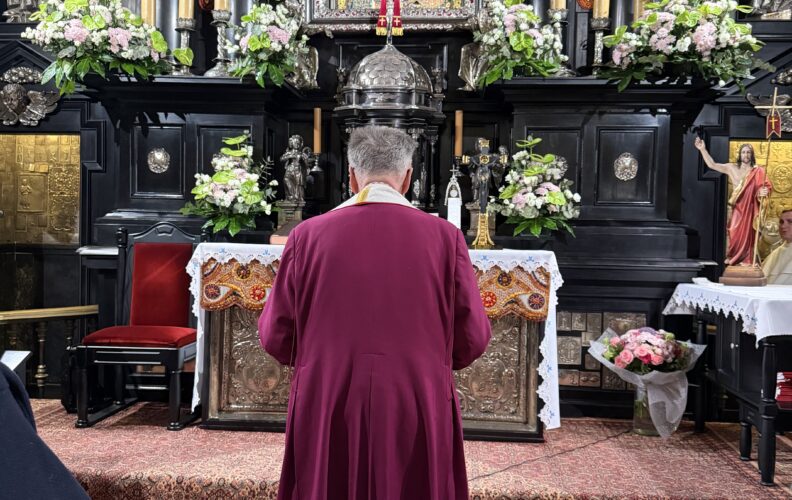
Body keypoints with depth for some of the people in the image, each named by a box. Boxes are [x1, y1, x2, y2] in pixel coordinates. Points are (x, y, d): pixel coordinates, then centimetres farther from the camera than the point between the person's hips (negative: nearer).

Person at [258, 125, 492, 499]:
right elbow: (473, 339, -2)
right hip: (418, 418, 0)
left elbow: (276, 337, -1)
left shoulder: (307, 235, -6)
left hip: (326, 419, 1)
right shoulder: (444, 237, -6)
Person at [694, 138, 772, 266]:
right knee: (734, 234, 0)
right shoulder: (731, 168, 5)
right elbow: (712, 165, 4)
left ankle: (746, 261, 7)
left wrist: (764, 192, -29)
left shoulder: (758, 171, -1)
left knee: (747, 234, 1)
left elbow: (766, 187, -5)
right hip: (737, 208, 2)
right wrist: (703, 149, -1)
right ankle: (733, 259, 12)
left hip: (750, 208, -1)